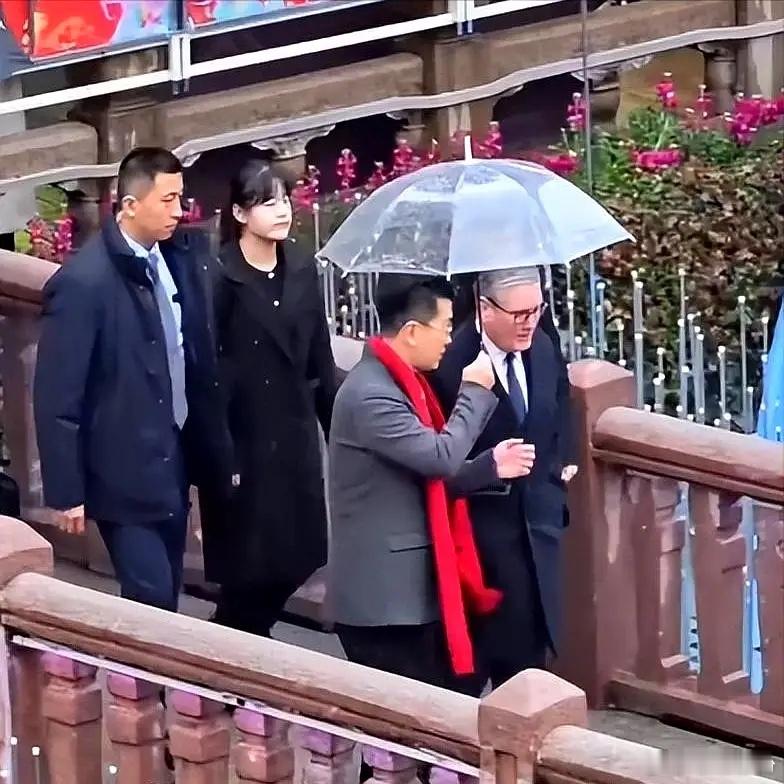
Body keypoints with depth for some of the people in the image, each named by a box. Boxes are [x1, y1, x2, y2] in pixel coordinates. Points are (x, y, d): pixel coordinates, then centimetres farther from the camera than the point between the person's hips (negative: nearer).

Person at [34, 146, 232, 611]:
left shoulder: (180, 255, 1)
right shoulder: (84, 282, -19)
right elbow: (57, 398, -15)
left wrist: (214, 447, 10)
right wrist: (66, 492, -13)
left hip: (175, 458, 7)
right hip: (125, 472, -7)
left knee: (167, 601, 14)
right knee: (151, 604, -6)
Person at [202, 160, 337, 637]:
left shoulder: (302, 268, 5)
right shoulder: (220, 279, -13)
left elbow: (320, 360, 11)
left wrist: (337, 429, 11)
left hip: (295, 434, 6)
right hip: (241, 438, -6)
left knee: (294, 558, 9)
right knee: (250, 566, 0)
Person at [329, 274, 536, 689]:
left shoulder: (401, 383, 13)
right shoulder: (370, 395, -20)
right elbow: (441, 456, -25)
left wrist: (489, 466, 4)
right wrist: (475, 391, -12)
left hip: (413, 587, 10)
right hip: (382, 594, -10)